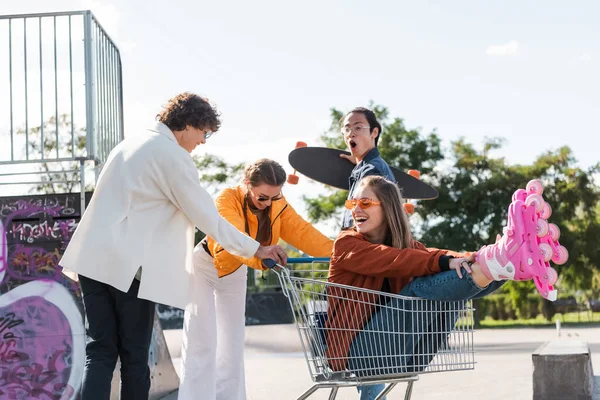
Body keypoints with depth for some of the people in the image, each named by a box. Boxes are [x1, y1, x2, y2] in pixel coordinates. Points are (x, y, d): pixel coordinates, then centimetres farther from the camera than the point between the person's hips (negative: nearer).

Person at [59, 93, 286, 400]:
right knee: (134, 356, 3)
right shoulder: (172, 156, -7)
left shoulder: (130, 144, 20)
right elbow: (206, 216, -7)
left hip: (93, 259, 7)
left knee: (100, 352, 3)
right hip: (129, 266, -7)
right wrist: (255, 249, 0)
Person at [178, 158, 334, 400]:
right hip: (205, 267, -6)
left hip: (234, 272, 6)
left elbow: (301, 231, -28)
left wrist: (335, 252, -44)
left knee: (232, 341, 9)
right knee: (203, 341, -11)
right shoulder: (226, 201, -34)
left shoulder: (278, 205, -16)